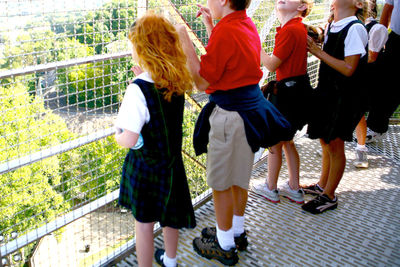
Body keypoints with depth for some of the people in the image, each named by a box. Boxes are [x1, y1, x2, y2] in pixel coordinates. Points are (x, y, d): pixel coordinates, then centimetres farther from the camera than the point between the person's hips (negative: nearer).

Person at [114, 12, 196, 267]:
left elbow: (130, 139, -27)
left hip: (145, 165, -7)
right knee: (169, 216, 25)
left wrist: (117, 136, -5)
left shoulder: (138, 89, -26)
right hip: (172, 160, 7)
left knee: (144, 223, 11)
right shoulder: (177, 81, -6)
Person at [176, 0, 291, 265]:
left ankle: (225, 246, 23)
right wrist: (210, 25, 17)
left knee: (221, 183, 6)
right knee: (240, 177, 21)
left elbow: (202, 82, -18)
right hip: (250, 107, 9)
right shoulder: (247, 24, 6)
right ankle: (237, 231, 40)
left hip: (230, 115, -9)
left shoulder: (226, 31, -21)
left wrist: (186, 43, -16)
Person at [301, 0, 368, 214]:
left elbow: (349, 68, -21)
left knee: (335, 145, 1)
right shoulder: (332, 26, 9)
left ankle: (329, 197, 16)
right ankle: (322, 185, 35)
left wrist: (319, 52, -19)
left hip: (344, 97, -8)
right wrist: (314, 44, 5)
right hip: (328, 92, 8)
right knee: (325, 141, 18)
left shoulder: (355, 28, -16)